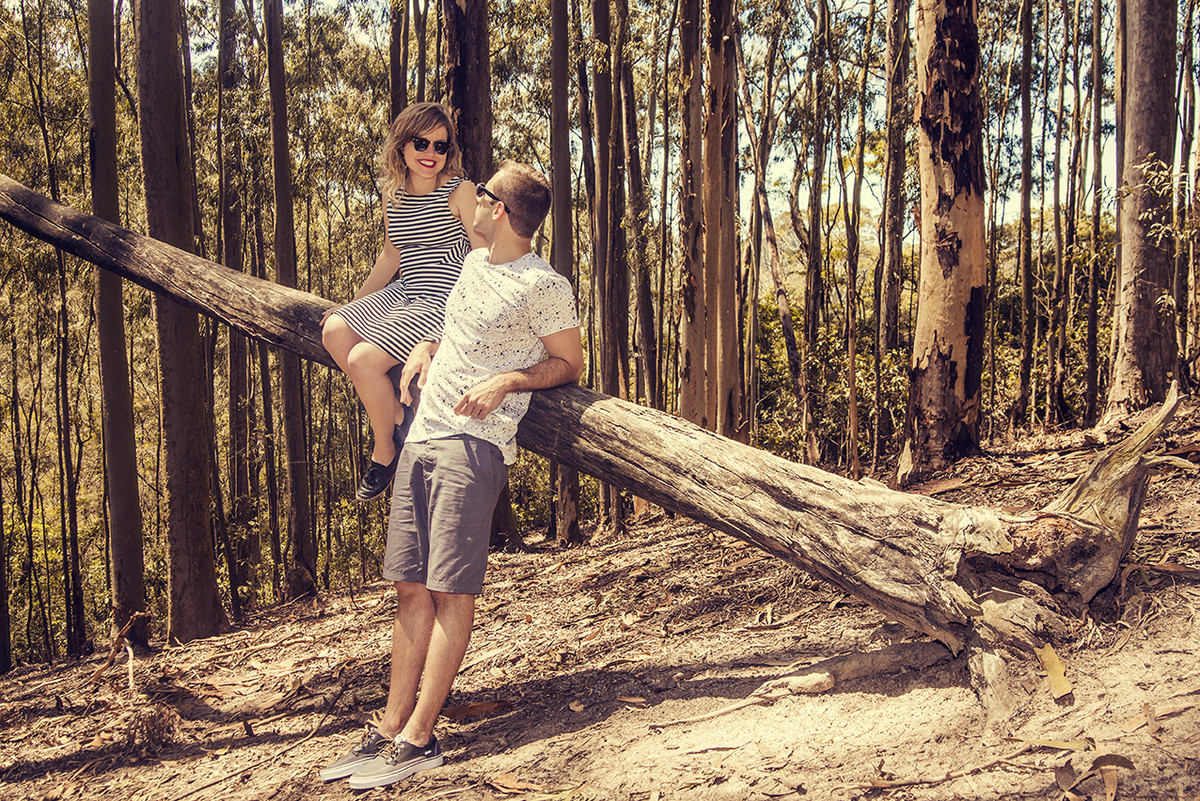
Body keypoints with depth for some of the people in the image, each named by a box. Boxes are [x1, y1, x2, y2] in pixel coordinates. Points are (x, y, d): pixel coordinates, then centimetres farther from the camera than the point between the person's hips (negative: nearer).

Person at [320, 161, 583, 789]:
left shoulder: (544, 285, -5)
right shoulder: (474, 263, 19)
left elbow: (569, 364, 1)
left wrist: (506, 380, -14)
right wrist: (428, 346, 15)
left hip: (474, 443, -8)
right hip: (423, 436, 8)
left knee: (451, 591, -7)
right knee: (411, 585, 7)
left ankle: (419, 739, -4)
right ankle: (390, 729, 12)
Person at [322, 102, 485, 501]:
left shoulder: (459, 192, -10)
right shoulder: (393, 196, 9)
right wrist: (353, 303, 21)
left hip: (446, 304, -7)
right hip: (402, 294, 7)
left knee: (363, 360, -20)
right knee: (334, 331, -14)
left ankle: (385, 451, 5)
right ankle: (395, 416, 1)